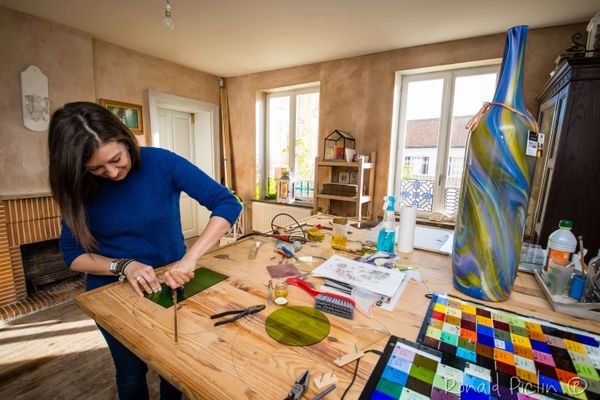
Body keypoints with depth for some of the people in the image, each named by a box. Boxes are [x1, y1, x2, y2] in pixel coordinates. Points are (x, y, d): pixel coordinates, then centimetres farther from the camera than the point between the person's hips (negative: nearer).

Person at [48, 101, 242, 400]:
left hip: (171, 283, -1)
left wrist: (190, 258, -34)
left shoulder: (162, 163, -20)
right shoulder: (79, 188, -11)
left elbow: (227, 204, -25)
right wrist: (123, 266, -24)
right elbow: (73, 255, -5)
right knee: (131, 373, 21)